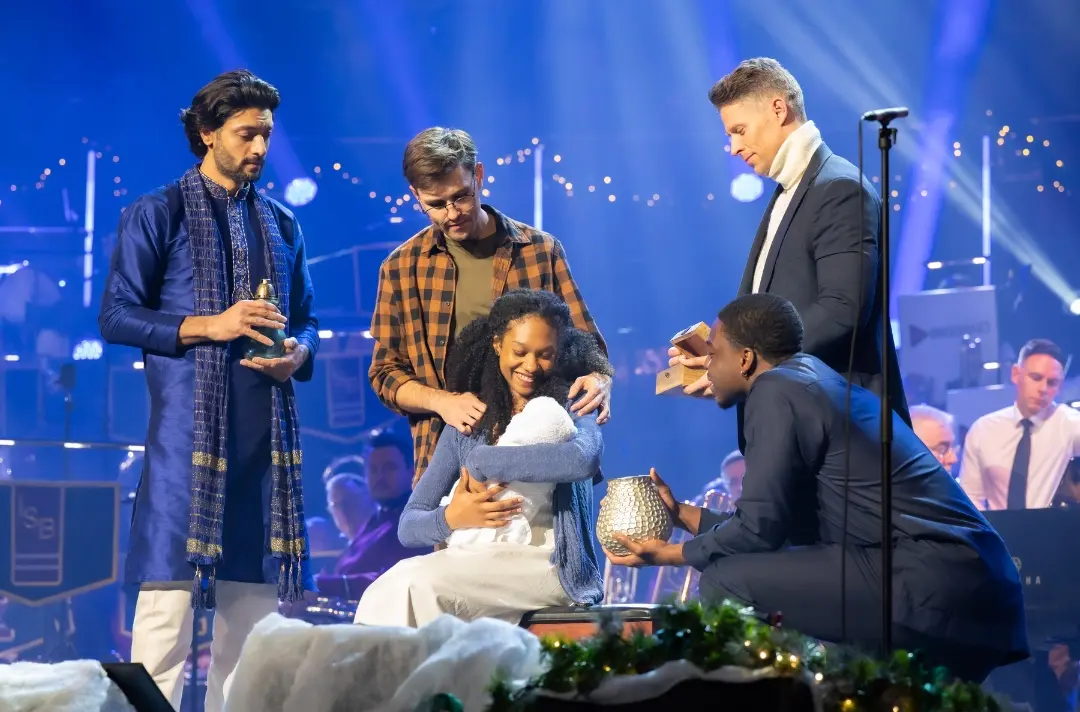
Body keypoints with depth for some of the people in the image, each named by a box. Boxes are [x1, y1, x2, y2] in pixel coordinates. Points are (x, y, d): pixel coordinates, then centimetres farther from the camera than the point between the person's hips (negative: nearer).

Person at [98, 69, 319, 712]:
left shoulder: (282, 225, 18)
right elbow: (116, 315, -4)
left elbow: (307, 319, 21)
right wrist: (210, 326, -14)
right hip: (188, 423, -5)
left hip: (266, 426, 5)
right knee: (171, 586, -9)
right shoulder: (158, 214, 2)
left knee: (254, 587, 5)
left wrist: (298, 353, -2)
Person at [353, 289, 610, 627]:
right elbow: (408, 526, 10)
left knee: (417, 583, -28)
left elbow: (583, 459, -22)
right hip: (474, 568, 4)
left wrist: (484, 461, -16)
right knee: (388, 590, -27)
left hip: (550, 567, -4)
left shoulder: (568, 406, 6)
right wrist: (451, 518, -13)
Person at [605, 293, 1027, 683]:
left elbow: (760, 528, -7)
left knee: (726, 584, -9)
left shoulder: (777, 389, -4)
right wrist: (684, 515, 36)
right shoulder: (824, 384, 23)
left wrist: (672, 554, 9)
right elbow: (784, 523, 27)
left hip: (927, 584, -10)